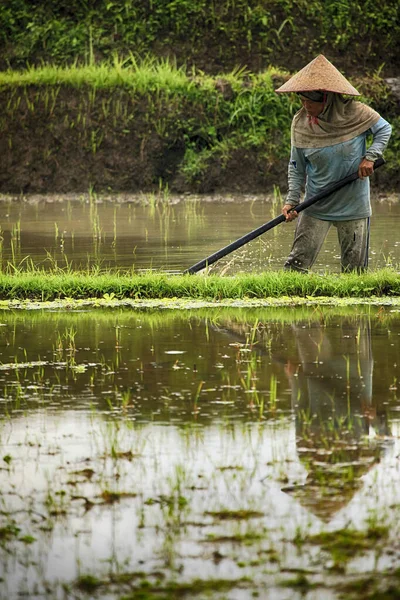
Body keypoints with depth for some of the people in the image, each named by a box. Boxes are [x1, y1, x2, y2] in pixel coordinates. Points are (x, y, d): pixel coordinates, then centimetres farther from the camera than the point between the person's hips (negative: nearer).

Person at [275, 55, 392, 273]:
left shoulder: (354, 113, -12)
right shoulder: (300, 123, -6)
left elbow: (384, 129, 4)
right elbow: (296, 168, 2)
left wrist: (370, 157, -11)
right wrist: (292, 200, -8)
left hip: (353, 205, -1)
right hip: (316, 208, 1)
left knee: (355, 270, 6)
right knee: (297, 264, -7)